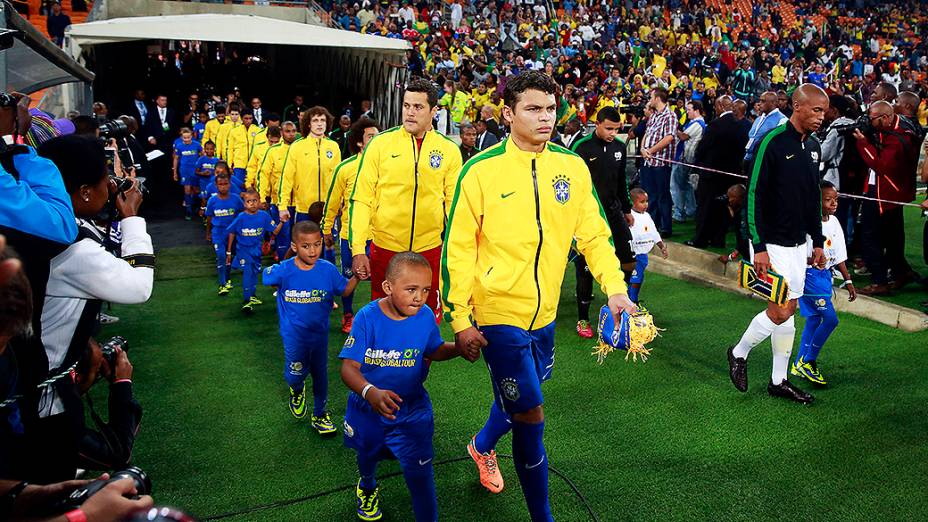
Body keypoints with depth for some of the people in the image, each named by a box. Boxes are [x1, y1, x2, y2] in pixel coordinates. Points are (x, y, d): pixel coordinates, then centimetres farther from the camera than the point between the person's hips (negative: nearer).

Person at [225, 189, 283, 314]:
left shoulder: (264, 215, -9)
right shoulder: (241, 217, -14)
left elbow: (274, 231, -4)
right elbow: (231, 233, -2)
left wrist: (282, 221, -19)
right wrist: (229, 252, 1)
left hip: (256, 249, 4)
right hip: (243, 249, -4)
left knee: (255, 272, 18)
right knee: (247, 272, -14)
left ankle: (251, 295, 39)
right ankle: (246, 301, -12)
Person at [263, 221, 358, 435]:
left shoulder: (328, 269, -12)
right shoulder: (284, 270, -15)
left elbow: (344, 290, -2)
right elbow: (267, 278, 6)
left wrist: (357, 277, -17)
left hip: (319, 332, 2)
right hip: (294, 334, -2)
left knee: (320, 373, 15)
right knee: (296, 373, -1)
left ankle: (320, 414, 36)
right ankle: (297, 391, 39)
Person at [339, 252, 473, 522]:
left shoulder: (425, 316, -15)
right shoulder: (367, 317, -25)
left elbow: (435, 351, 3)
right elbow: (349, 367, -28)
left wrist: (460, 348, -17)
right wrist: (371, 393, -46)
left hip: (412, 411, 0)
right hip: (367, 409, 0)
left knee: (420, 474, -8)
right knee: (367, 456, 29)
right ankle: (367, 487, 64)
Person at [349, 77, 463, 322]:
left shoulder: (449, 150, 1)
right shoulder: (381, 143, -2)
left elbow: (454, 205, 6)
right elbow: (362, 199, -2)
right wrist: (358, 249, -8)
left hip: (430, 250, 1)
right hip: (384, 248, 0)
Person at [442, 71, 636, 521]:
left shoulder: (572, 167, -1)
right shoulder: (482, 170, -12)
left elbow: (594, 234, 5)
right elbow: (458, 247, -9)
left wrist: (615, 288, -7)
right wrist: (460, 318, -10)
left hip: (544, 313, 5)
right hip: (499, 313, -5)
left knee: (518, 397, 24)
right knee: (530, 417, -2)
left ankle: (482, 446, 56)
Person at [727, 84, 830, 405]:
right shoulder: (773, 142, -15)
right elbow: (754, 196, -17)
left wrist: (818, 242, 18)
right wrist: (759, 248, -20)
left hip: (797, 244, 8)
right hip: (772, 244, -8)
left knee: (789, 309, 11)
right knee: (781, 311, -9)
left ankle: (779, 382, 21)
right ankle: (739, 353, 16)